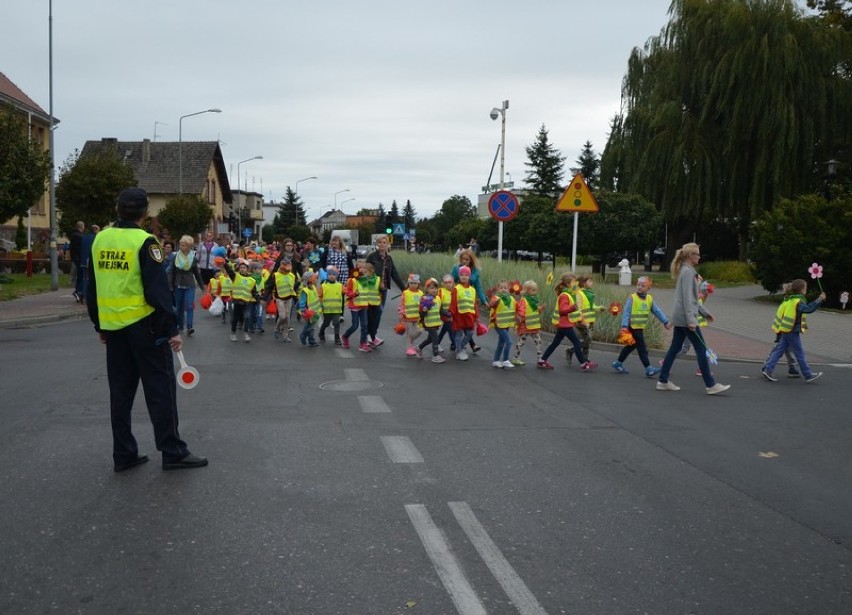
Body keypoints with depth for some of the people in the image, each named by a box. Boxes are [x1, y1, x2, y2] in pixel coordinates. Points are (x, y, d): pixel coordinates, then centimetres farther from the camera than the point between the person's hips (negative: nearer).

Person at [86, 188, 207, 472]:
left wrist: (100, 326, 21)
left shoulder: (100, 240, 6)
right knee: (160, 388, 2)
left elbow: (92, 288, 12)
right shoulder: (144, 241, -13)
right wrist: (172, 328, -13)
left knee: (120, 389, 13)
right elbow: (157, 290, -17)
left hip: (112, 326, 6)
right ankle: (173, 452, 5)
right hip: (143, 326, -6)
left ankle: (123, 453, 16)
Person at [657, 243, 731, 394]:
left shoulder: (687, 271, 17)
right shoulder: (688, 272, -13)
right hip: (685, 317, -10)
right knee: (700, 349, -6)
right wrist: (691, 319, -24)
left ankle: (663, 381, 11)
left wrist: (704, 312, 24)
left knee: (675, 348, 10)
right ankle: (710, 385, -2)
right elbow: (687, 298, -20)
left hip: (680, 317, 10)